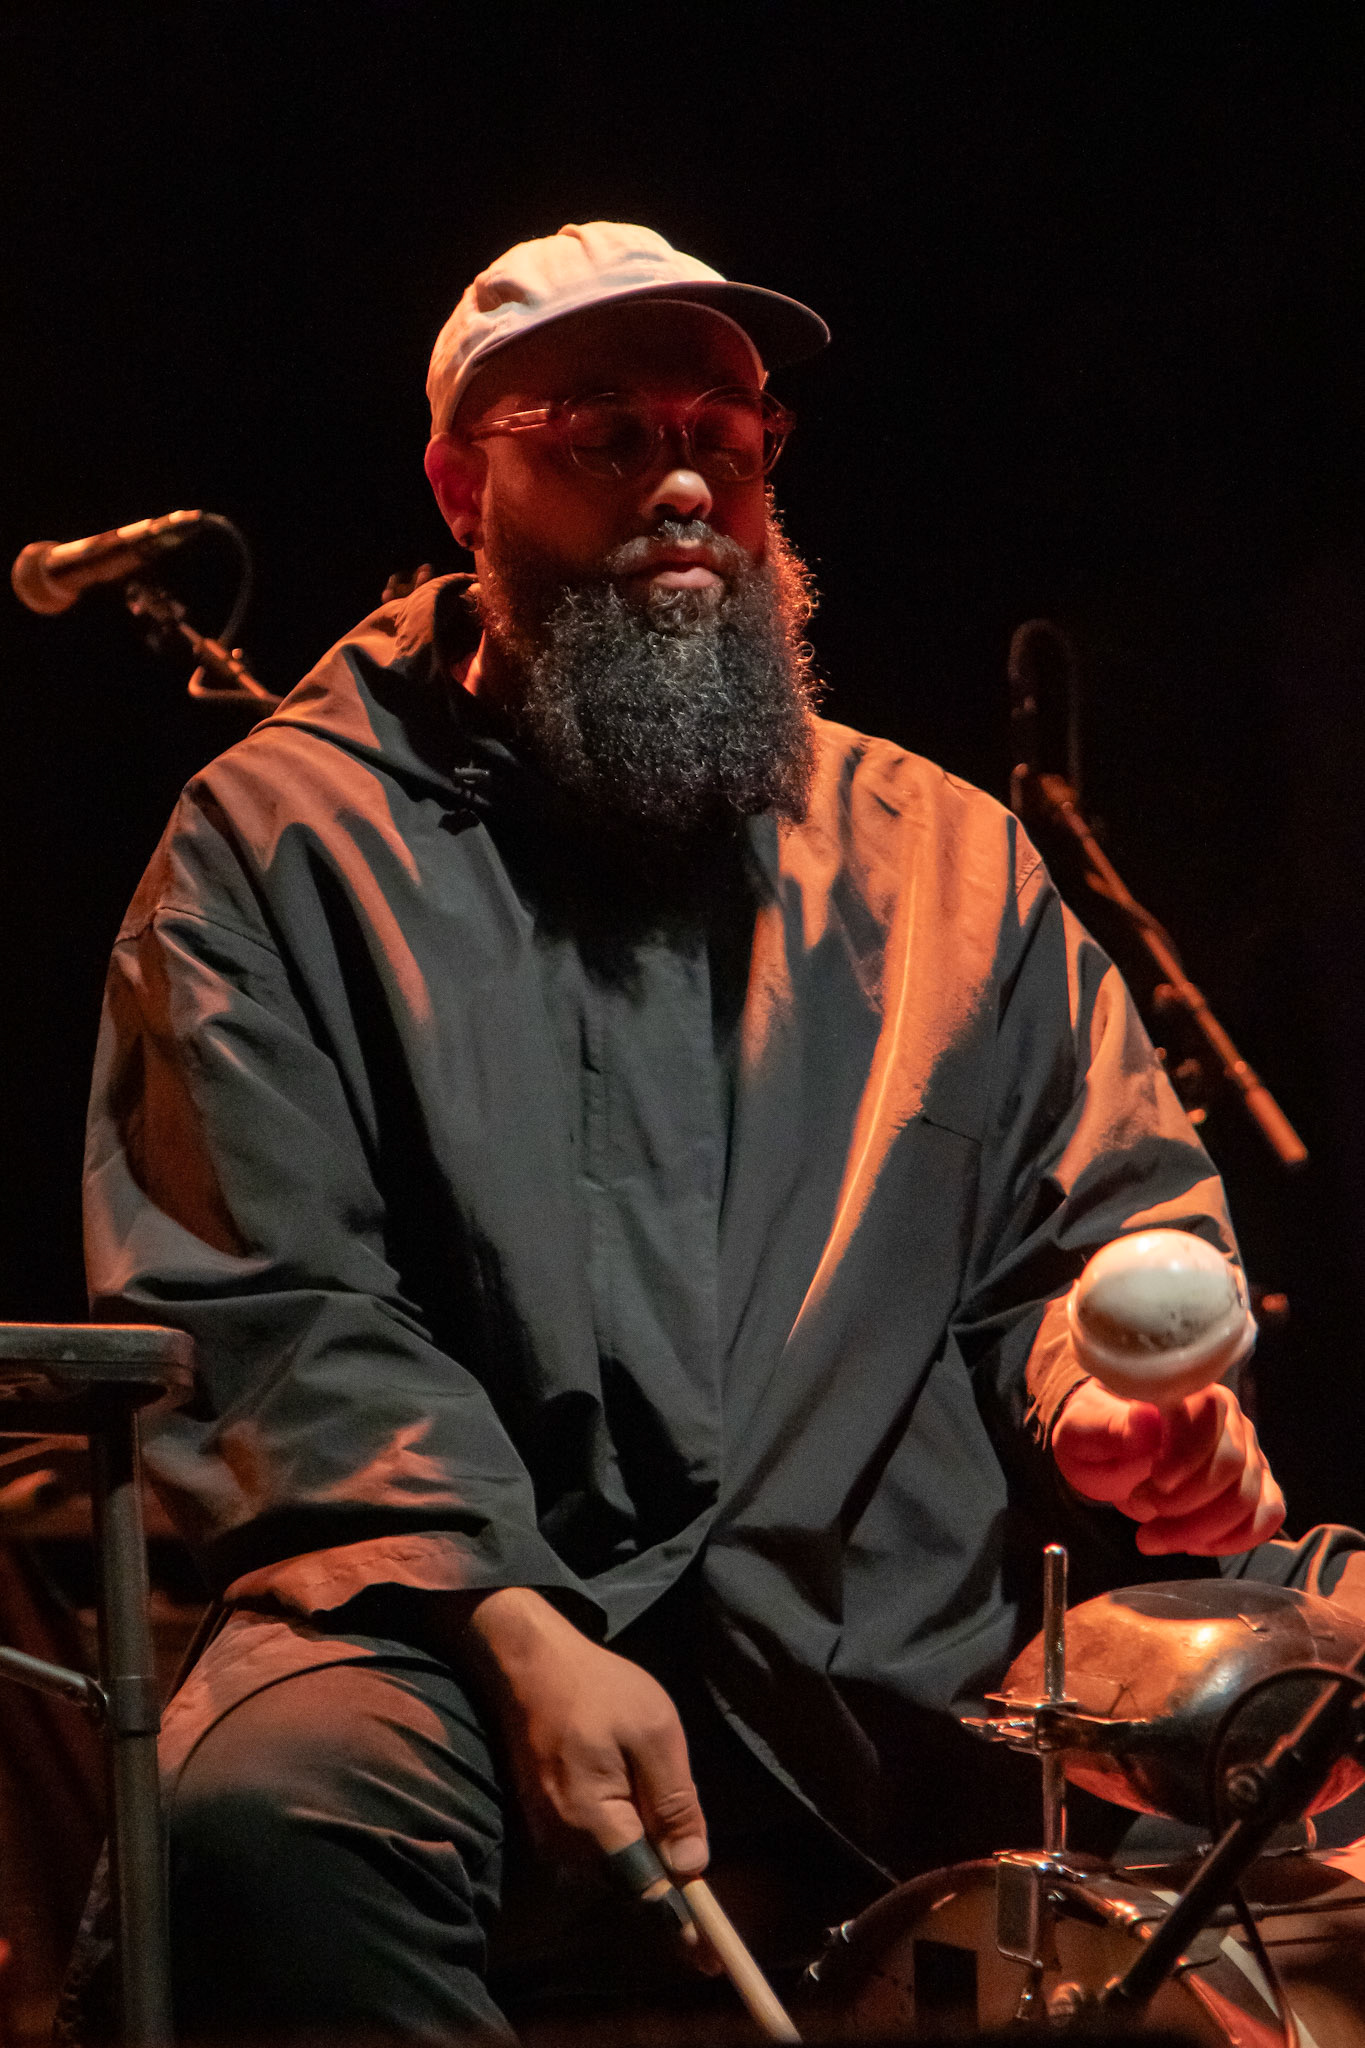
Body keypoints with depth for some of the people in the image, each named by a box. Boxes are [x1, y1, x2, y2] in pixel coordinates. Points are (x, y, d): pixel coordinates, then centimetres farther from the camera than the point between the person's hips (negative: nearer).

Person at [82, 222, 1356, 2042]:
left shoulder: (937, 850, 22)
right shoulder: (285, 841, 10)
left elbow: (1115, 1211, 19)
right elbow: (258, 1310, 0)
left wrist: (1108, 1382, -7)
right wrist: (517, 1628, -16)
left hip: (917, 1615, 3)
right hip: (466, 1613, -2)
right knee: (260, 1807, -37)